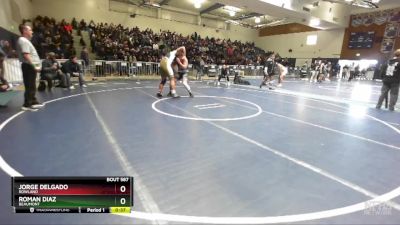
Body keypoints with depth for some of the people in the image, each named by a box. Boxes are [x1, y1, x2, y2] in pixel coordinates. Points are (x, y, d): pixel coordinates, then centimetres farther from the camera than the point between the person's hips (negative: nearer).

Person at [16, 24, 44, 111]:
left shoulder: (26, 41, 20)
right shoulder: (23, 41, -12)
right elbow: (26, 55, -22)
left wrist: (36, 65, 19)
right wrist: (34, 66, -24)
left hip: (31, 66, 11)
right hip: (29, 66, -11)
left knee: (32, 86, 16)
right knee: (29, 86, -7)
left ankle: (33, 102, 25)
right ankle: (27, 104, -2)